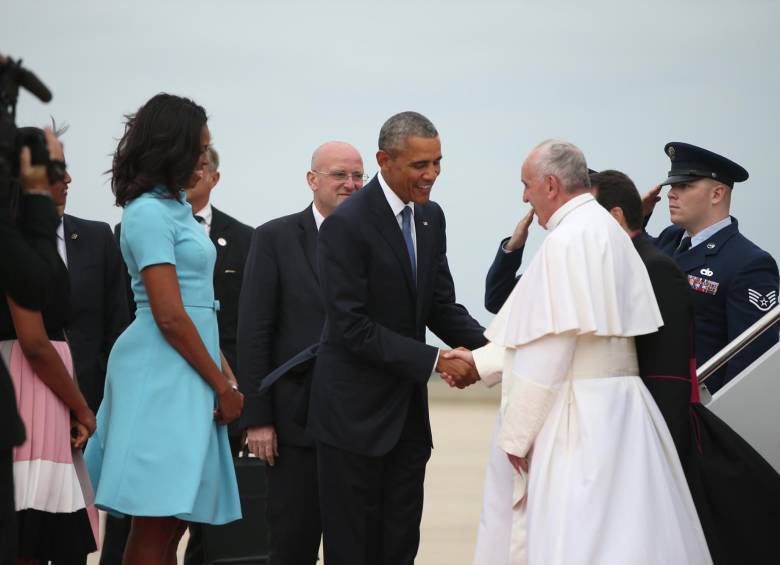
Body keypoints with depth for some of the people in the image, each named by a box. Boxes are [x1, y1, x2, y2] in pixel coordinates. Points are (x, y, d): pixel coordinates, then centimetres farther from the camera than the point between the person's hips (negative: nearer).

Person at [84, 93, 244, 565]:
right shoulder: (149, 212, -11)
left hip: (187, 376, 9)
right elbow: (170, 317, -16)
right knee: (155, 526, -9)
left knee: (171, 524, 8)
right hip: (162, 377, -9)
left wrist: (224, 372, 11)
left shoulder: (175, 209, 17)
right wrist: (221, 386, -10)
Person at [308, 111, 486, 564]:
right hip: (356, 409, -7)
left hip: (408, 408, 7)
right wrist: (434, 361, -22)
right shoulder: (346, 224, -16)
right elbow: (352, 326, -19)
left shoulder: (431, 217, 7)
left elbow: (442, 305, 10)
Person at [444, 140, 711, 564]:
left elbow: (551, 344, -19)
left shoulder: (568, 239, -15)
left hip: (580, 417, -10)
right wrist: (480, 361, 23)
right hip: (615, 404, 10)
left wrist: (517, 432, -12)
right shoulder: (603, 231, 15)